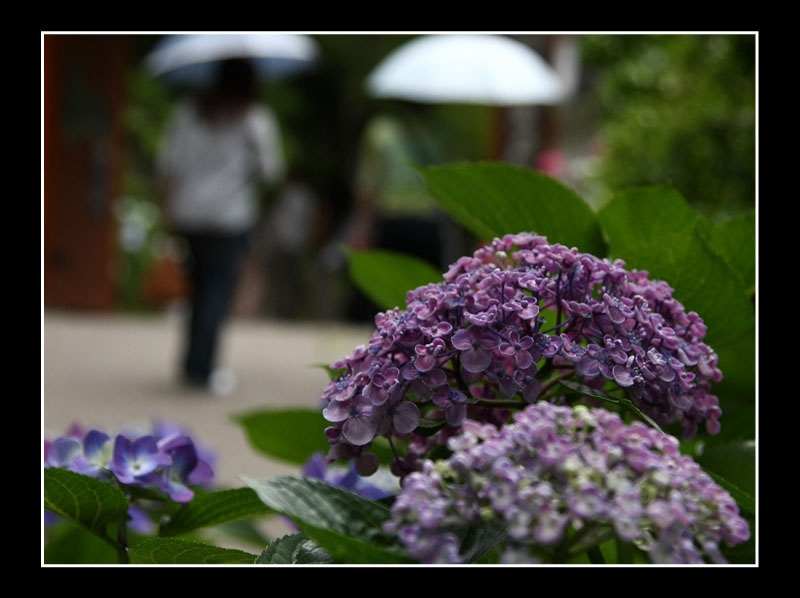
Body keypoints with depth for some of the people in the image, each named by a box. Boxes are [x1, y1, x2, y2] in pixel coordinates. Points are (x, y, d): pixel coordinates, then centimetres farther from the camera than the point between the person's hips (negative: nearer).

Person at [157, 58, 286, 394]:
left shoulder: (188, 113, 9)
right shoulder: (257, 121, -1)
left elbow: (169, 165, 6)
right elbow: (270, 171, -4)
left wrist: (170, 207, 13)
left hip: (188, 214, 4)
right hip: (230, 215, -4)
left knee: (201, 284, 14)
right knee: (219, 287, -2)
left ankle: (194, 363, 16)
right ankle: (200, 367, -8)